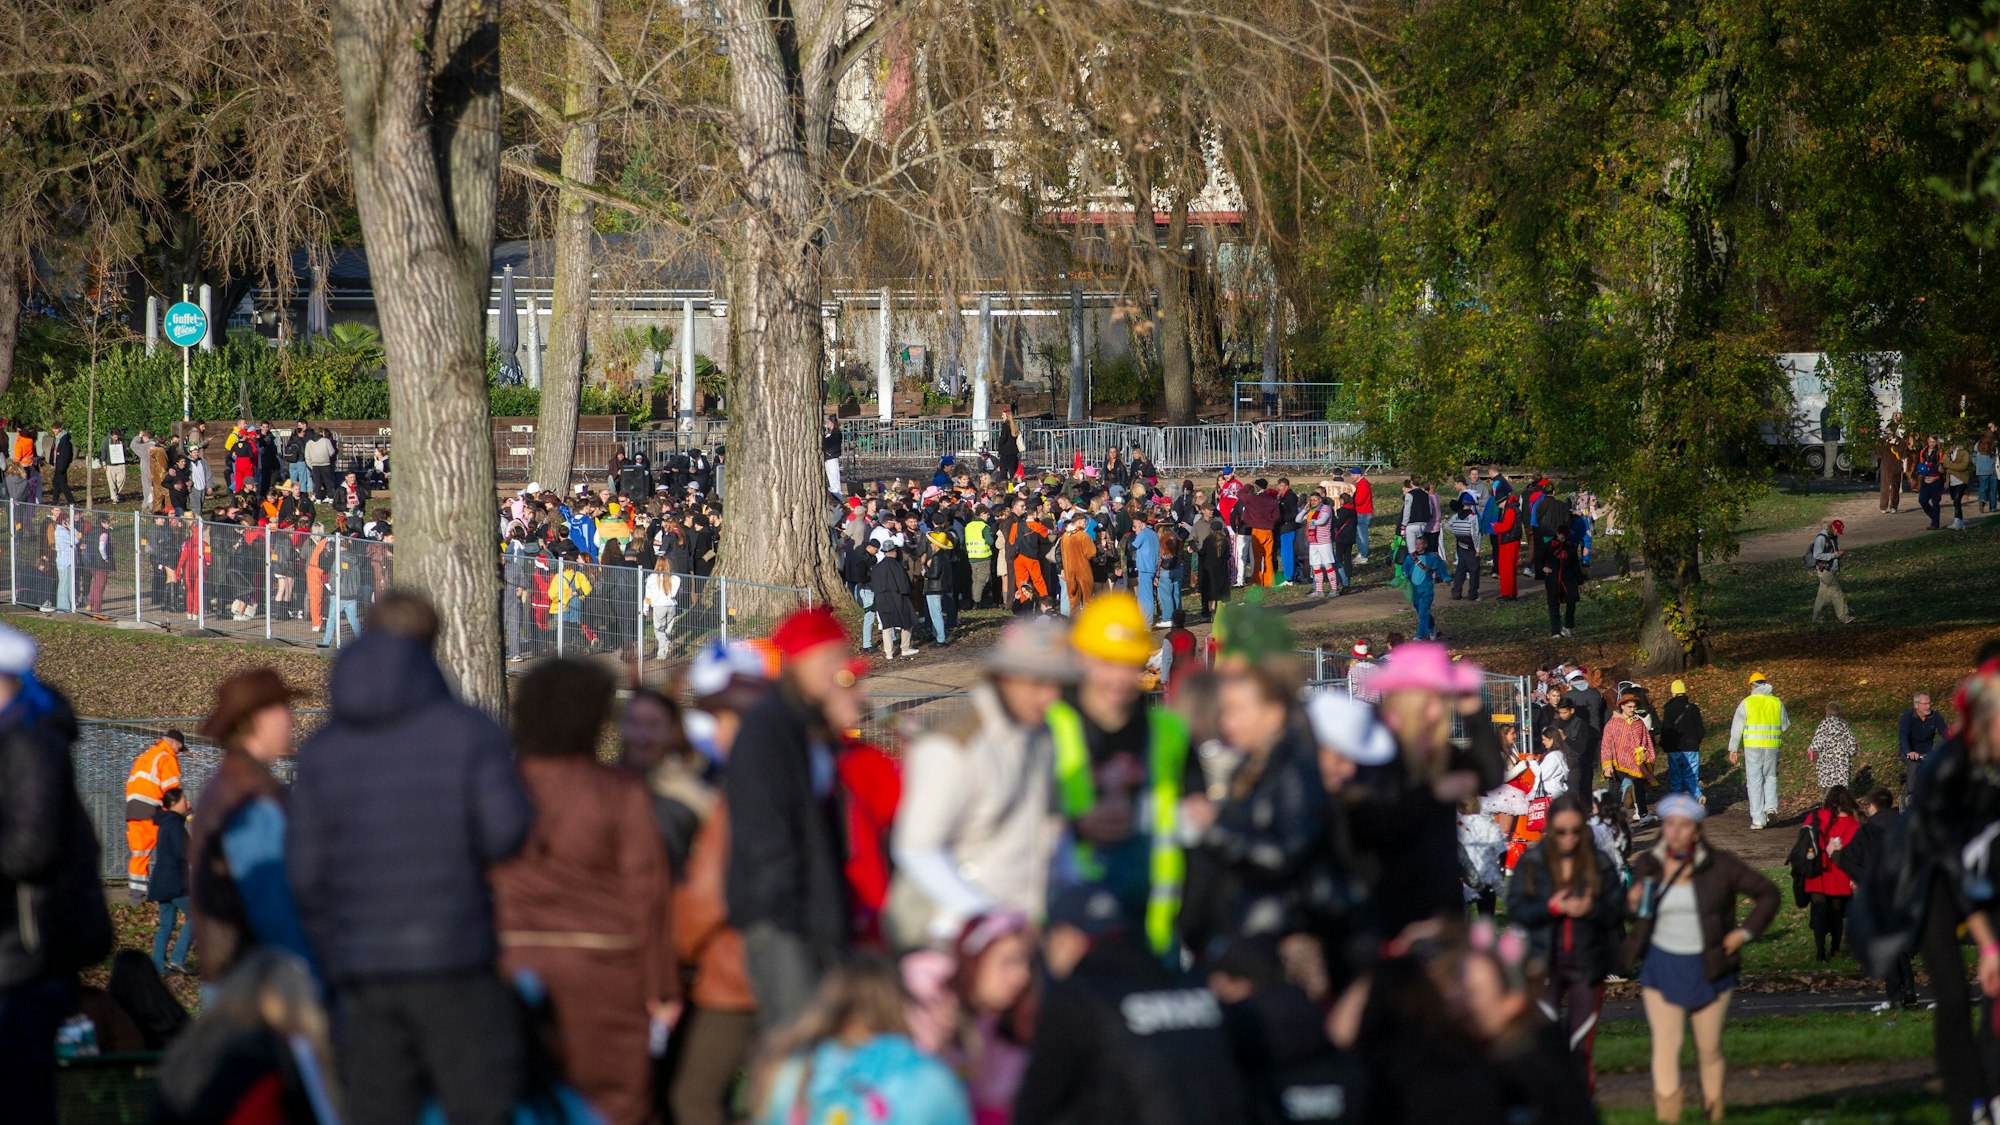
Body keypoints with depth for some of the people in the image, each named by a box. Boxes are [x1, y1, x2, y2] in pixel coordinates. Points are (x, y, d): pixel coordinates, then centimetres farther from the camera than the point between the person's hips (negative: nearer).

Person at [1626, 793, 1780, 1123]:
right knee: (1665, 1045, -11)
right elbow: (1633, 911, 14)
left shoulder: (1719, 865, -4)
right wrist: (1633, 904, -10)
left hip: (1708, 968, 0)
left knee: (1710, 1049, 7)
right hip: (1662, 967, 0)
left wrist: (1745, 933, -3)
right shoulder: (1647, 865, 1)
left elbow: (1767, 894, 5)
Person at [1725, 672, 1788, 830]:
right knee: (1770, 777, 19)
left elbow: (1737, 728, -3)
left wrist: (1733, 749, 1)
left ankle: (1758, 819, 2)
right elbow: (1785, 725, 12)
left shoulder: (1746, 703, -3)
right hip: (1772, 746, 2)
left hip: (1753, 746, -2)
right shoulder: (1777, 702, 5)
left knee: (1754, 781, 3)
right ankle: (1771, 806, -2)